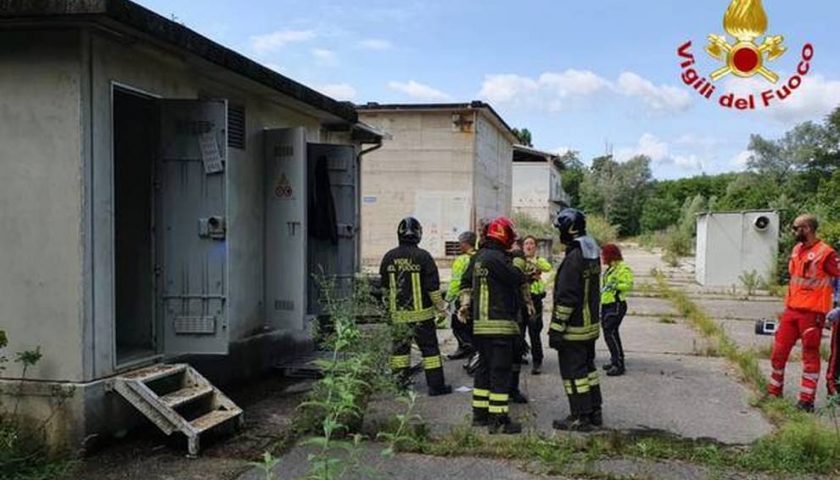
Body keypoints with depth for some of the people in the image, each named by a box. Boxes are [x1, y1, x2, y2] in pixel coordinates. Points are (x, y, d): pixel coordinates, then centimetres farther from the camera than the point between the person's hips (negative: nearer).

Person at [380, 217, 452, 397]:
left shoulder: (389, 257, 2)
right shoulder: (423, 256, -11)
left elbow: (384, 287, 14)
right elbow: (433, 287, -9)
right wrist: (441, 307, 4)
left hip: (397, 314, 4)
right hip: (421, 313, -3)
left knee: (400, 348, 13)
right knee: (429, 347, 4)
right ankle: (436, 385, 6)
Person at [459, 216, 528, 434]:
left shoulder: (478, 257, 14)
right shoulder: (497, 258, -18)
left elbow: (465, 282, 20)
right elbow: (518, 279, -14)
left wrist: (465, 303, 15)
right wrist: (528, 272, 6)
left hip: (480, 324, 10)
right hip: (499, 325, -10)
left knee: (484, 368, 16)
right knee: (500, 371, -5)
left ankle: (480, 414, 23)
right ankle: (498, 420, -3)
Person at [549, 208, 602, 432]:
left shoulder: (574, 258, -22)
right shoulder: (593, 254, 9)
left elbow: (566, 298, -23)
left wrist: (556, 328, -19)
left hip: (574, 328, -10)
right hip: (591, 324, 10)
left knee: (573, 372, -1)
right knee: (588, 367, 19)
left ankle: (581, 418, 5)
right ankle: (594, 412, 27)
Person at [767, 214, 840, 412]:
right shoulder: (797, 250, 11)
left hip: (812, 313, -7)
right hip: (791, 310, 7)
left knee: (810, 355, 2)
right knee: (779, 350, 10)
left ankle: (807, 400, 9)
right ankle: (774, 392, 24)